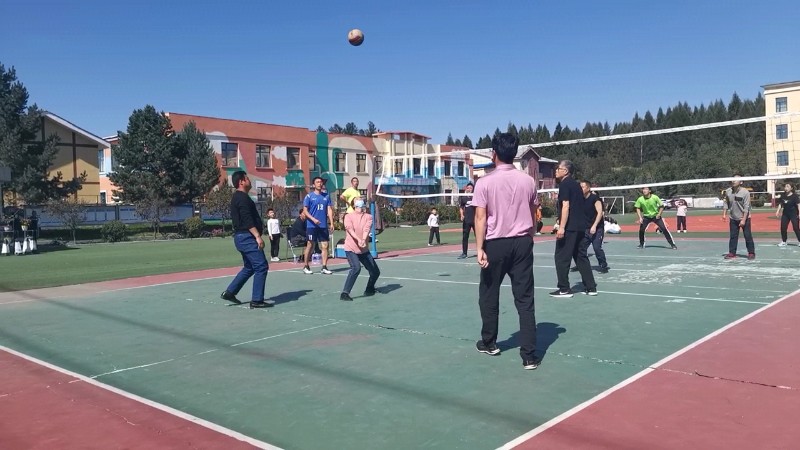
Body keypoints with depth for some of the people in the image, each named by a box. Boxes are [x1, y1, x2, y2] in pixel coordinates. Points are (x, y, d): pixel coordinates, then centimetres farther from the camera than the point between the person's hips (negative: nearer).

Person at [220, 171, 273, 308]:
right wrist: (258, 236, -26)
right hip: (247, 237, -11)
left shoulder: (238, 197, 20)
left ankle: (229, 292, 20)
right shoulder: (243, 197, -13)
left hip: (242, 237, 11)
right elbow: (247, 220, -23)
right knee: (261, 266, -9)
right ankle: (257, 300, -6)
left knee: (249, 268, 19)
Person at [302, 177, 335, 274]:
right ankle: (306, 267, 14)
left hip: (324, 226, 4)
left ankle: (324, 268, 5)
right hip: (312, 225, -4)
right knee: (310, 245, 3)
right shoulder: (309, 196, 0)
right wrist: (313, 219, -18)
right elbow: (305, 210, -4)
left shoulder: (326, 196, 10)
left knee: (325, 246, 0)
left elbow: (329, 210, 9)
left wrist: (331, 223, -1)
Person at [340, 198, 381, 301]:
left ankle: (369, 290, 36)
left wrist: (363, 240, -34)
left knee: (375, 271, 9)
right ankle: (345, 293, -24)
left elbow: (366, 229, -13)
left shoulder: (368, 217, 6)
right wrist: (358, 239, -36)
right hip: (351, 249, -5)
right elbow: (350, 229, -19)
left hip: (364, 249, 5)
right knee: (356, 268, -28)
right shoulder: (348, 216, -1)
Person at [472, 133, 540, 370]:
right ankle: (529, 355, 1)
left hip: (495, 244, -2)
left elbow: (480, 218, -12)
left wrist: (480, 248, -10)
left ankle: (489, 343, 31)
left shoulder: (485, 183, -8)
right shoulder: (528, 181, 3)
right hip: (522, 243, 3)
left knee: (489, 295, 16)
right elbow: (533, 216, 11)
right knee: (525, 299, 3)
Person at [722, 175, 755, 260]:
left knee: (748, 236, 1)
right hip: (733, 219, 4)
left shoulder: (745, 192, -16)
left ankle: (751, 253, 11)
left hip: (744, 218, -4)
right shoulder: (728, 191, -3)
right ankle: (732, 253, 14)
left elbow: (746, 207, -17)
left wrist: (743, 220, -20)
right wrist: (724, 214, -1)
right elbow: (726, 203, 8)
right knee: (733, 236, 8)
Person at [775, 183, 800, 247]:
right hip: (785, 213, 5)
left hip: (794, 214, -5)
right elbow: (780, 204, 10)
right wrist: (778, 211, 2)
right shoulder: (783, 195, 2)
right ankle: (783, 242, 16)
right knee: (783, 228, 5)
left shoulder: (794, 196, -13)